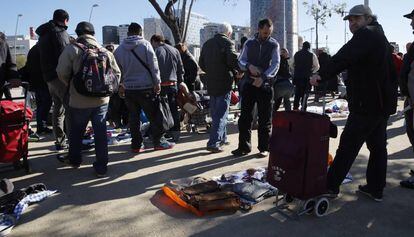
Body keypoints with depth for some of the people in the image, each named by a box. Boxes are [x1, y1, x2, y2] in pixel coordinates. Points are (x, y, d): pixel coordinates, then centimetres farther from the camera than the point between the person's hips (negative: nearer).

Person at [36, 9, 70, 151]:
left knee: (58, 108, 13)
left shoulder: (43, 34, 22)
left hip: (48, 77, 9)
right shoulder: (60, 32, -7)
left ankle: (59, 142, 17)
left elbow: (46, 56, 20)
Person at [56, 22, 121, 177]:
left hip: (79, 100, -2)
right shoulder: (105, 51, 2)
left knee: (76, 131, 18)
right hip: (102, 100, 2)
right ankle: (101, 167, 11)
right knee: (100, 132, 7)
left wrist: (71, 86, 12)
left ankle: (74, 159, 37)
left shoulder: (71, 49, -7)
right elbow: (116, 73, 5)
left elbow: (62, 73, -7)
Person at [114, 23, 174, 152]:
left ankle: (136, 144, 16)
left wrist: (120, 85, 25)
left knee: (133, 117, 11)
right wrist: (157, 82, -4)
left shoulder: (119, 49, 8)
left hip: (129, 88, 4)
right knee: (154, 116, 5)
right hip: (146, 87, -4)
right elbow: (153, 65, -8)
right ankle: (158, 142, 11)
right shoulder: (145, 44, -5)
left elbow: (118, 69, 15)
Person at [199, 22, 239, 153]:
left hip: (210, 83, 7)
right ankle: (213, 143, -8)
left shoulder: (207, 43, 13)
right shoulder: (228, 43, -7)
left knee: (215, 112, 17)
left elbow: (201, 64, 15)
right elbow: (233, 61, -20)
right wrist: (235, 73, -3)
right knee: (221, 114, -3)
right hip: (224, 83, -7)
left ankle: (222, 138, 29)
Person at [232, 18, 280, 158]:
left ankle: (264, 148, 14)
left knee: (264, 119, 3)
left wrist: (263, 78, -22)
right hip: (249, 84, 2)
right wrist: (249, 66, -16)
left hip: (265, 85, -2)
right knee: (245, 116, 2)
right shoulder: (249, 43, 10)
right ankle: (244, 146, 11)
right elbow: (241, 61, 7)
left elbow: (275, 64, -7)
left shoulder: (274, 45, 3)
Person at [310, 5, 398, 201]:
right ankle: (376, 189, 23)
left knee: (348, 146, -6)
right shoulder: (380, 37, 22)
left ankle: (331, 186, 2)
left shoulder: (366, 34, -10)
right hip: (383, 103, 10)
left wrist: (322, 75, -36)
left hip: (367, 105, -10)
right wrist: (390, 94, 27)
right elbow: (392, 73, 25)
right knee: (378, 146, 13)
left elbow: (345, 57, -30)